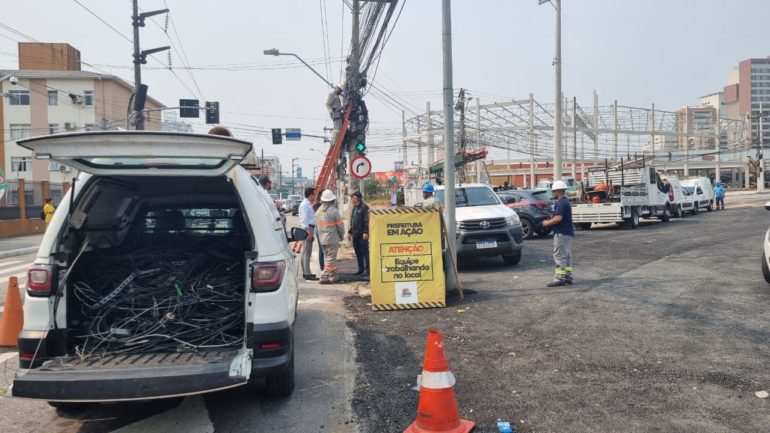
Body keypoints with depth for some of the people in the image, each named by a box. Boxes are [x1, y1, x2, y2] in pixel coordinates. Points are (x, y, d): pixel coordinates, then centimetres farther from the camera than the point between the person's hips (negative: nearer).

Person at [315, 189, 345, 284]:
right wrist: (341, 235, 7)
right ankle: (324, 277, -4)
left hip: (322, 238, 7)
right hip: (332, 238, -7)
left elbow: (317, 224, 11)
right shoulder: (334, 211, -15)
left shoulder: (318, 211, 6)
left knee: (328, 258, 17)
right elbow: (340, 225, -10)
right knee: (330, 259, -1)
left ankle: (333, 276, 24)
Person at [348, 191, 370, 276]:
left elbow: (367, 221, -16)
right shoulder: (354, 207, 16)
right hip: (355, 234, 9)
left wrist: (366, 232, -21)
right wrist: (350, 232, 20)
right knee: (358, 252, 12)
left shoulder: (364, 207, -11)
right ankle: (361, 269, 21)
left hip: (362, 235, -9)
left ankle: (367, 269, 0)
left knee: (365, 252, -4)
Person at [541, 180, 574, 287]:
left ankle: (560, 278, -8)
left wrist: (547, 223, -12)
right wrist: (550, 220, 15)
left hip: (561, 233, -11)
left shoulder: (561, 203, -16)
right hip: (567, 232, 11)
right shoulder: (565, 202, 17)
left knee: (559, 255, -8)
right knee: (567, 255, 11)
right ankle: (568, 277, 15)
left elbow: (558, 218, -25)